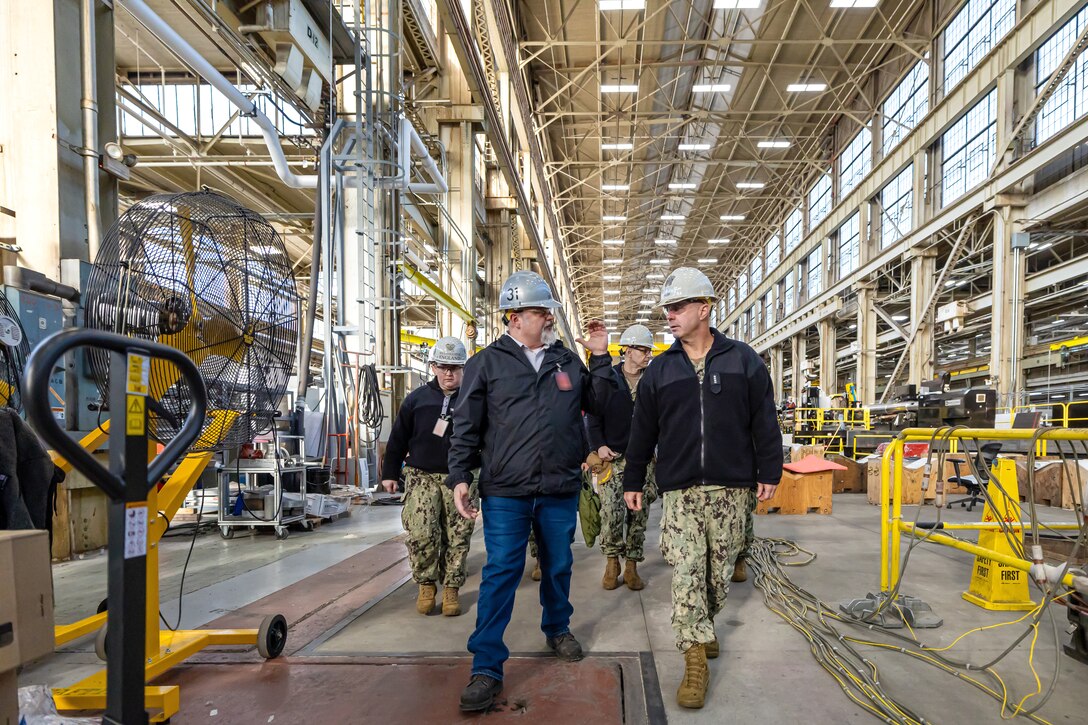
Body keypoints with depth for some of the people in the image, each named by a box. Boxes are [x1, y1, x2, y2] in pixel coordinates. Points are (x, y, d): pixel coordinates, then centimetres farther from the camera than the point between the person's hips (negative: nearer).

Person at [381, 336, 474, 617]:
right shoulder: (418, 398, 5)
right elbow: (398, 438, 12)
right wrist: (390, 472, 11)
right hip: (421, 477, 1)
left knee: (457, 537, 3)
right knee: (420, 534, -11)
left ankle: (451, 588, 20)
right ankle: (426, 584, 12)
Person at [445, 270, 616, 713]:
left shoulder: (568, 361, 9)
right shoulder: (488, 362, -1)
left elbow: (597, 403, 12)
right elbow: (466, 426, -1)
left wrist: (601, 358, 2)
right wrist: (459, 478, -6)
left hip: (560, 490, 4)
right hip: (505, 492, -3)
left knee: (558, 566, 17)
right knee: (501, 573, -3)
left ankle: (557, 629, 42)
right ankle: (487, 667, 6)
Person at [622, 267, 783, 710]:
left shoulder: (742, 360, 3)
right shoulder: (660, 370, 6)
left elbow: (764, 422, 4)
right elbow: (642, 431, 9)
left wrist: (769, 473, 2)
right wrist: (633, 481, 10)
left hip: (730, 488, 0)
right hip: (680, 490, 0)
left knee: (719, 569, 11)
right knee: (685, 572, -4)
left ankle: (702, 626, 37)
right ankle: (696, 659, 5)